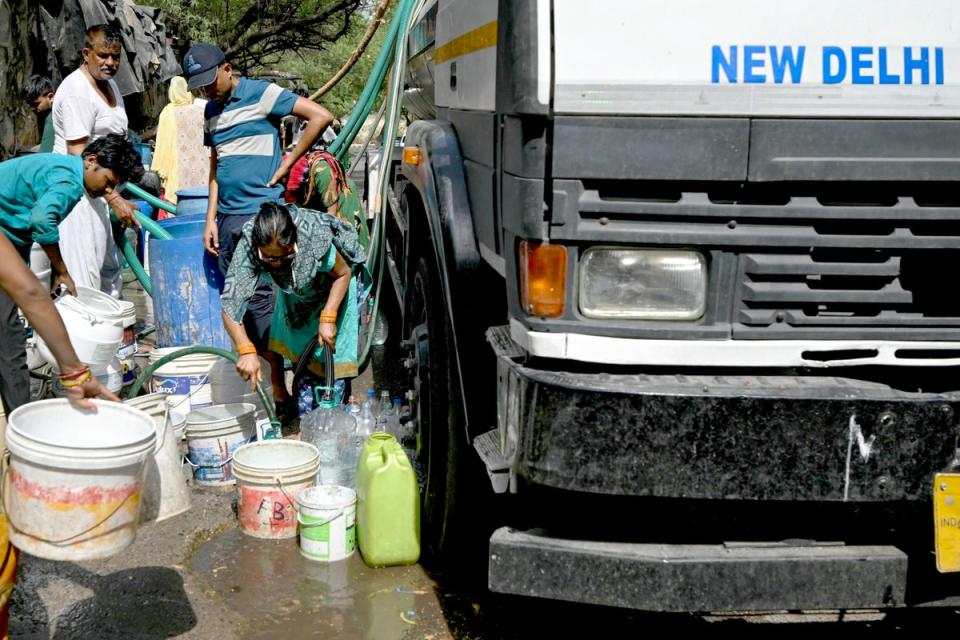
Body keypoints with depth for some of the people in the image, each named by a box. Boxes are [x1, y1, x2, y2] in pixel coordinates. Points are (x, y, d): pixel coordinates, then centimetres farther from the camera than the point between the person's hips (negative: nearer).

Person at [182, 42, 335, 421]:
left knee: (259, 300, -11)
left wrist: (288, 162, -9)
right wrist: (211, 218, 13)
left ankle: (279, 393, -5)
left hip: (261, 213, -8)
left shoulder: (261, 94, -5)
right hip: (227, 218, 8)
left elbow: (320, 117, -13)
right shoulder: (211, 111, 17)